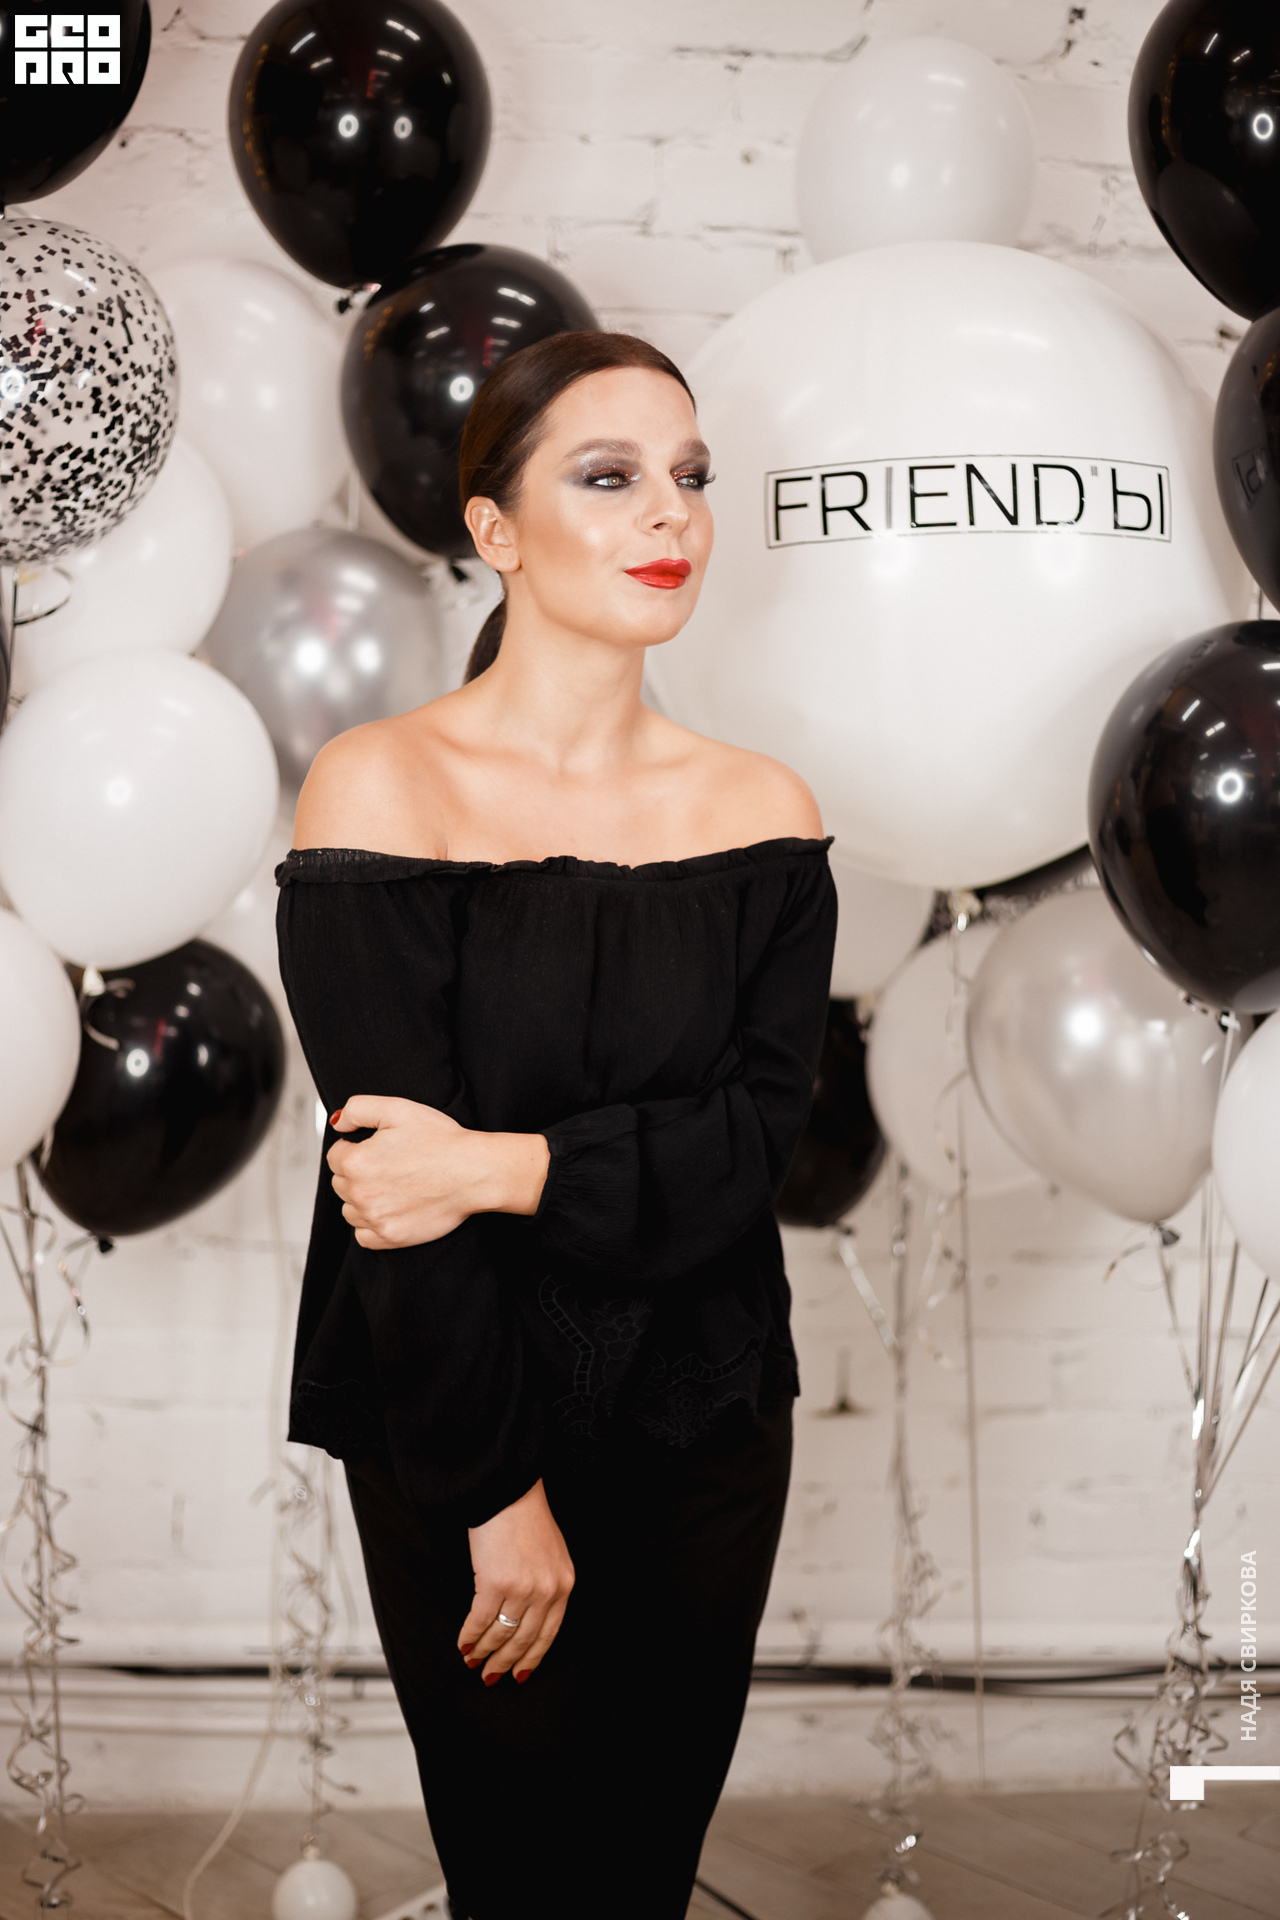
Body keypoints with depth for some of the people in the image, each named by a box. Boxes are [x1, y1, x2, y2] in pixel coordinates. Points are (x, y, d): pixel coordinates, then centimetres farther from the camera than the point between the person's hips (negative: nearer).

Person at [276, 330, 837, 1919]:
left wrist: (505, 1169, -23)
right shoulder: (383, 789, -12)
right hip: (454, 1421, -3)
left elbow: (755, 1131, -8)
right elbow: (394, 1175, -14)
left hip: (709, 1423, 3)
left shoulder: (760, 810, 0)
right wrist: (496, 1493, -14)